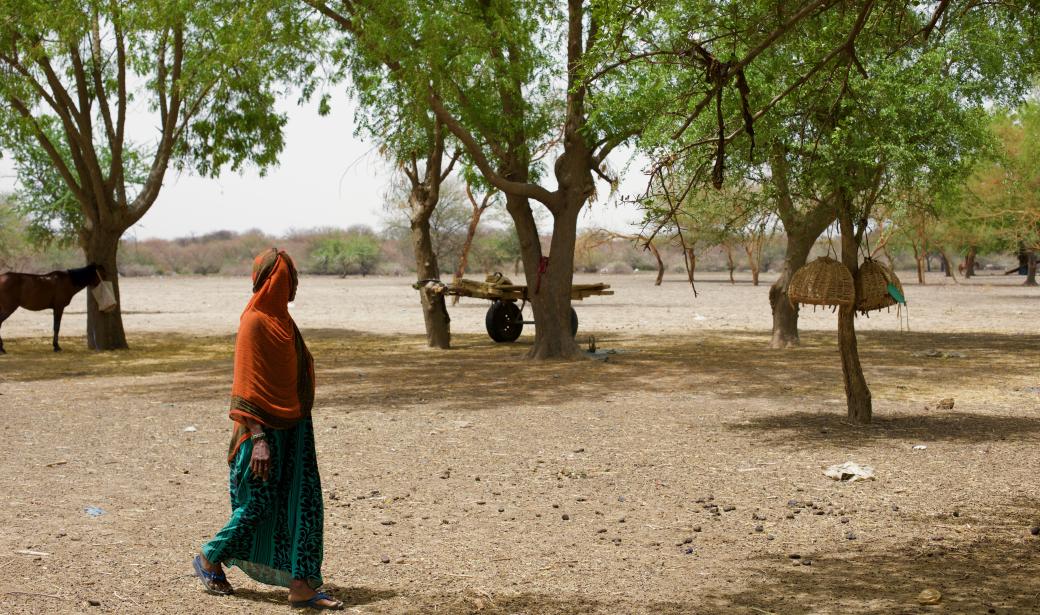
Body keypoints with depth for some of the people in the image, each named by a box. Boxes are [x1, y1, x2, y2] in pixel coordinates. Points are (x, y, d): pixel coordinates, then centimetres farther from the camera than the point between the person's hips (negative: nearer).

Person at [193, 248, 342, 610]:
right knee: (257, 505, 1)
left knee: (306, 502, 0)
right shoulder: (255, 322, -15)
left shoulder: (280, 319, 12)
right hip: (266, 428, -8)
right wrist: (257, 438, -23)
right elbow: (247, 385, -18)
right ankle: (208, 559, 25)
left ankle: (301, 586, 0)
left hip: (292, 427, 8)